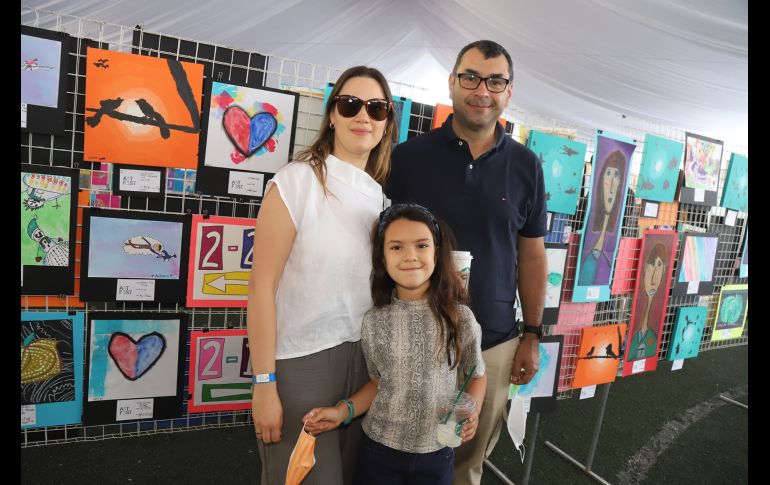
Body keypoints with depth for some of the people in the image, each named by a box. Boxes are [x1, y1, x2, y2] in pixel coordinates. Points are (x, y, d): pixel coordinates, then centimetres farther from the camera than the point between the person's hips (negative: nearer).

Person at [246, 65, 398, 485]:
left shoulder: (381, 195, 5)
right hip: (301, 361, -5)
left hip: (363, 360, 5)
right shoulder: (297, 181, -12)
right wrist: (264, 383, -14)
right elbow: (262, 285, -14)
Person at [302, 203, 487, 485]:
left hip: (436, 455, 0)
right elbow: (379, 383, 3)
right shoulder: (373, 322, -9)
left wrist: (471, 412, -13)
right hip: (378, 450, 1)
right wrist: (343, 411, -9)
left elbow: (477, 375, 3)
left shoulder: (460, 318, -12)